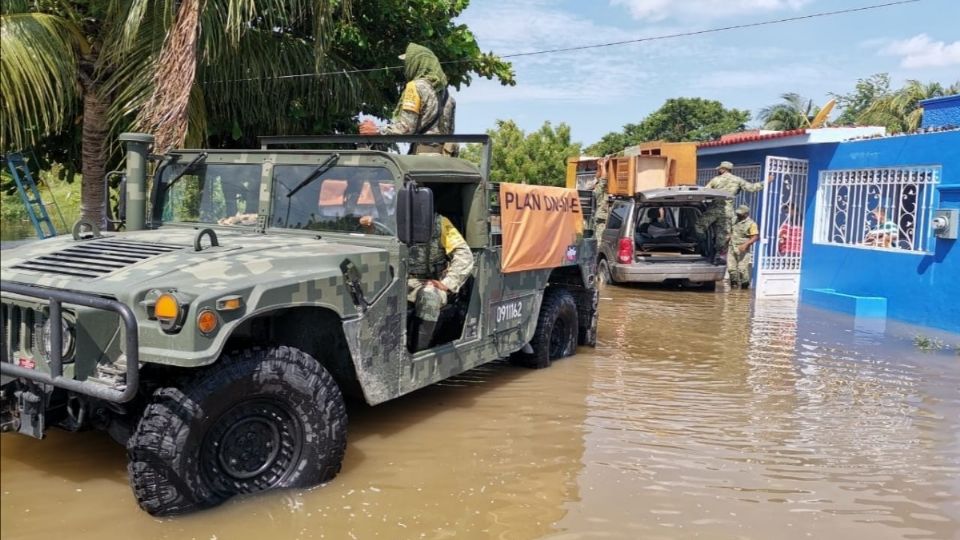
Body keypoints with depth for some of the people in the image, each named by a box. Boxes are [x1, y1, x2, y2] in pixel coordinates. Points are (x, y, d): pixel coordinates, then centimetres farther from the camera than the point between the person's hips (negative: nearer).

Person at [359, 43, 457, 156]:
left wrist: (377, 131, -2)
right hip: (443, 154, 8)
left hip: (423, 152, -8)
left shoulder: (416, 87, -6)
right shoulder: (444, 90, 18)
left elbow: (406, 128, -12)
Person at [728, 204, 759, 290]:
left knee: (742, 269, -7)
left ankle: (745, 286, 8)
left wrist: (745, 244, -24)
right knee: (731, 268, 3)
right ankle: (734, 284, 18)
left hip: (743, 250, -6)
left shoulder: (751, 224, -7)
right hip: (732, 248, 6)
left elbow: (755, 237, -14)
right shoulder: (736, 222, 15)